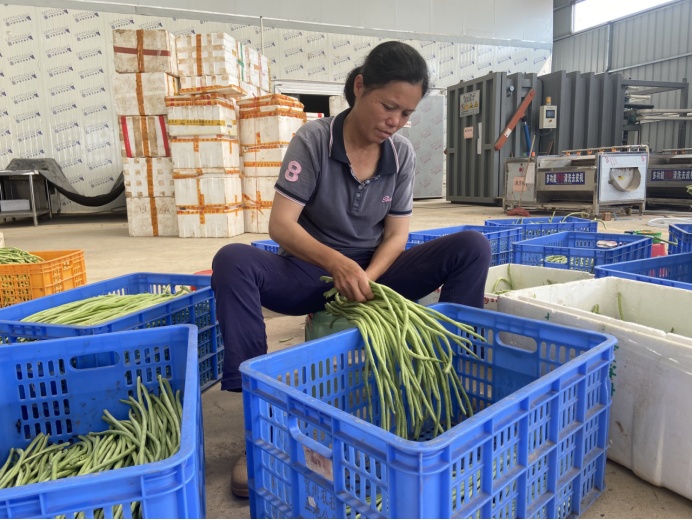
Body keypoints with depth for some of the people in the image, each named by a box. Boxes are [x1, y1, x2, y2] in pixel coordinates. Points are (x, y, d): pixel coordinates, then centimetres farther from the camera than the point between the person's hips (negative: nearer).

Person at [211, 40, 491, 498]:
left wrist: (367, 277, -23)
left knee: (472, 247, -17)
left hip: (375, 272, 3)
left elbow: (397, 234, -2)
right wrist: (338, 264, -35)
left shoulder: (403, 153, -1)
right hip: (313, 270, -2)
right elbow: (281, 225, -18)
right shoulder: (314, 139, -10)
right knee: (233, 260, -32)